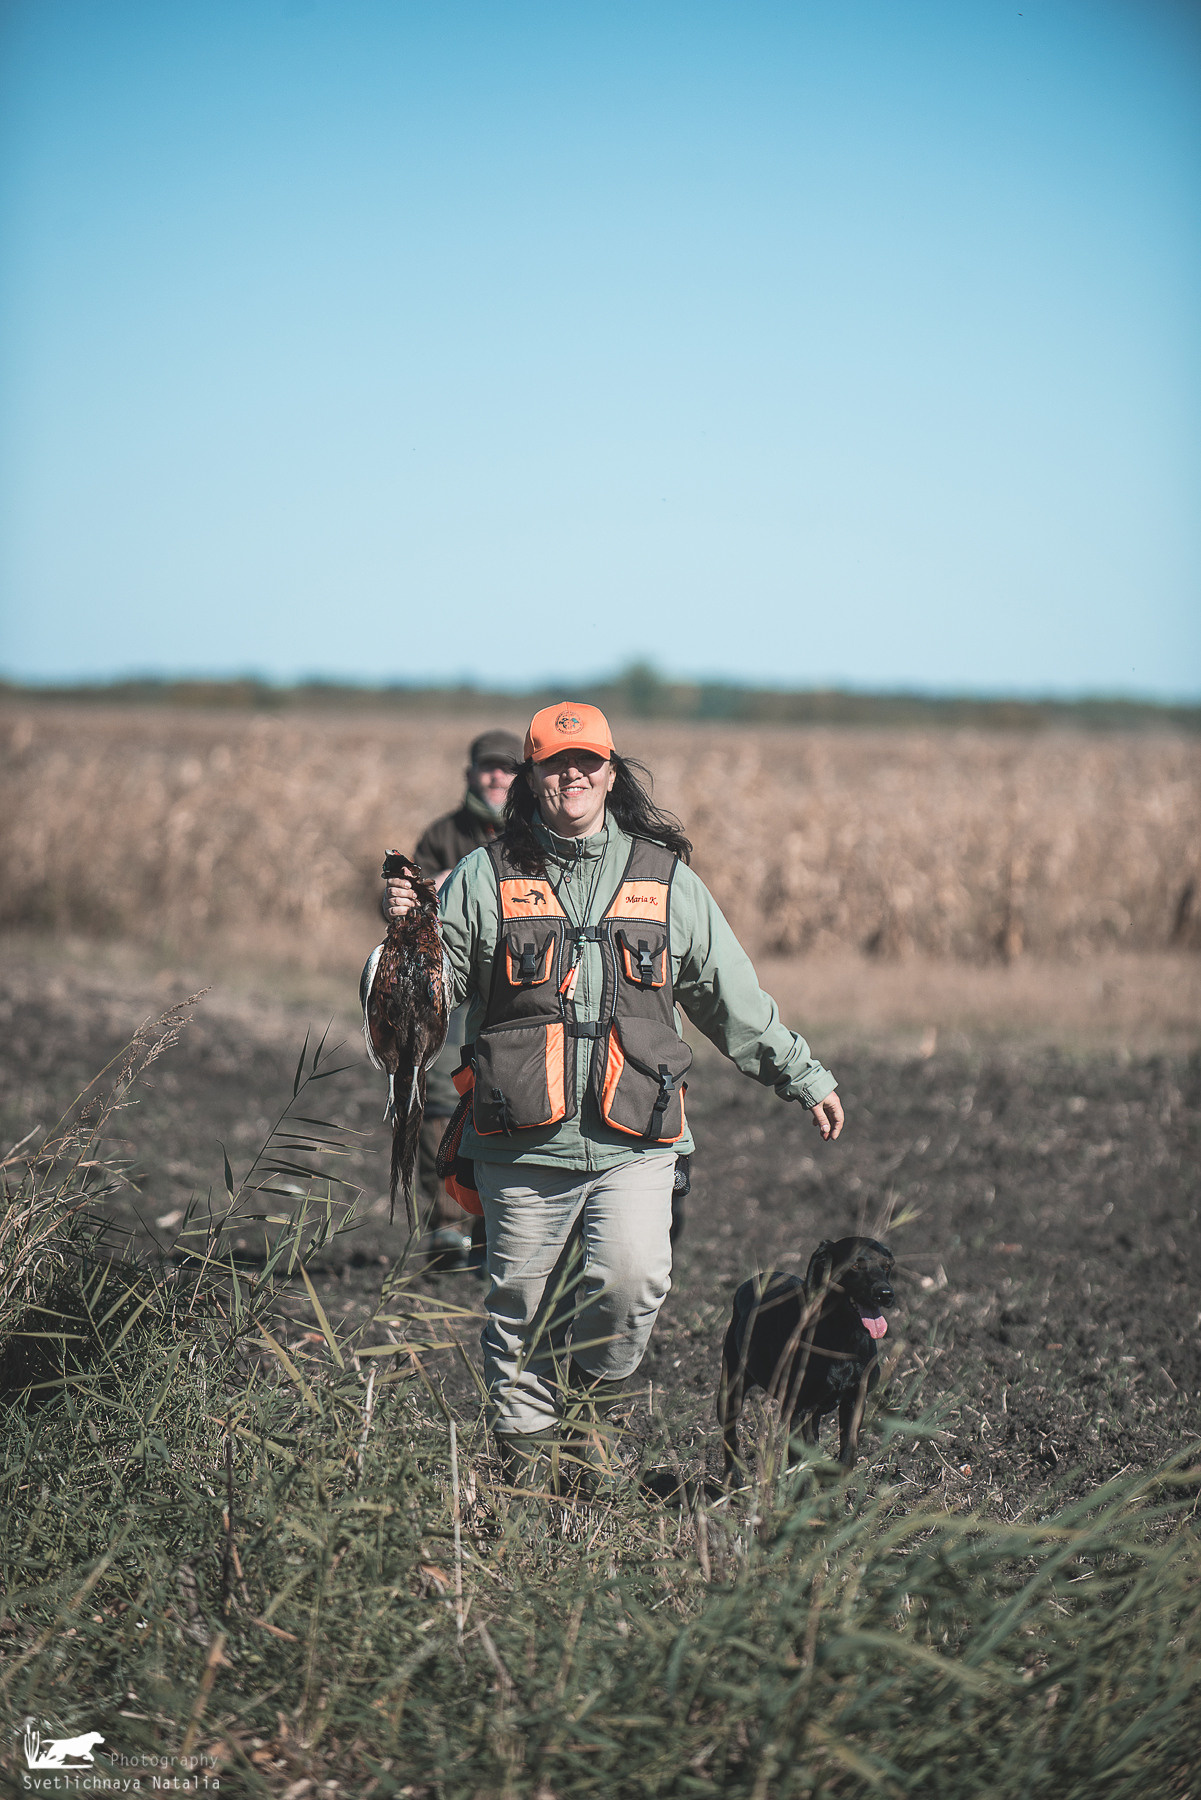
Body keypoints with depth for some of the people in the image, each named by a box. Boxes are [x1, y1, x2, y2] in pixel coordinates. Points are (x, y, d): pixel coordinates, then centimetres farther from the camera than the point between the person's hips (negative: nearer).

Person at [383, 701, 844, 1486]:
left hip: (635, 1143, 0)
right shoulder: (486, 877, 6)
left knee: (633, 1279, -19)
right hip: (523, 1146, 0)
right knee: (522, 1307, 4)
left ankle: (591, 1402, 8)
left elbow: (734, 997, 19)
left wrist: (803, 1075, 21)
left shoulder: (667, 878, 11)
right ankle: (525, 1451, 20)